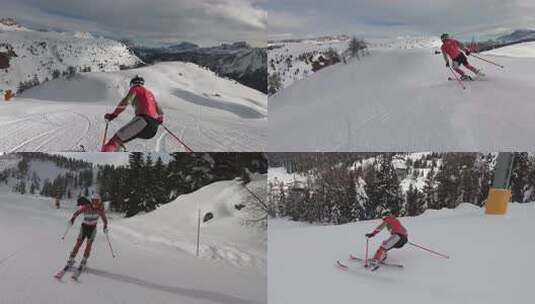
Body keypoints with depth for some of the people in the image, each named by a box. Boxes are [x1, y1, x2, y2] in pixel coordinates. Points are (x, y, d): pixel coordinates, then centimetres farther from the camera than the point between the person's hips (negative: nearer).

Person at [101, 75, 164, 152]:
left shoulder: (135, 89, 11)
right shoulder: (150, 92, 30)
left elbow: (125, 102, -6)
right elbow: (158, 109, 32)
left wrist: (113, 115, -2)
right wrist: (160, 119, 51)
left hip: (144, 120, -7)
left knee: (117, 139, -12)